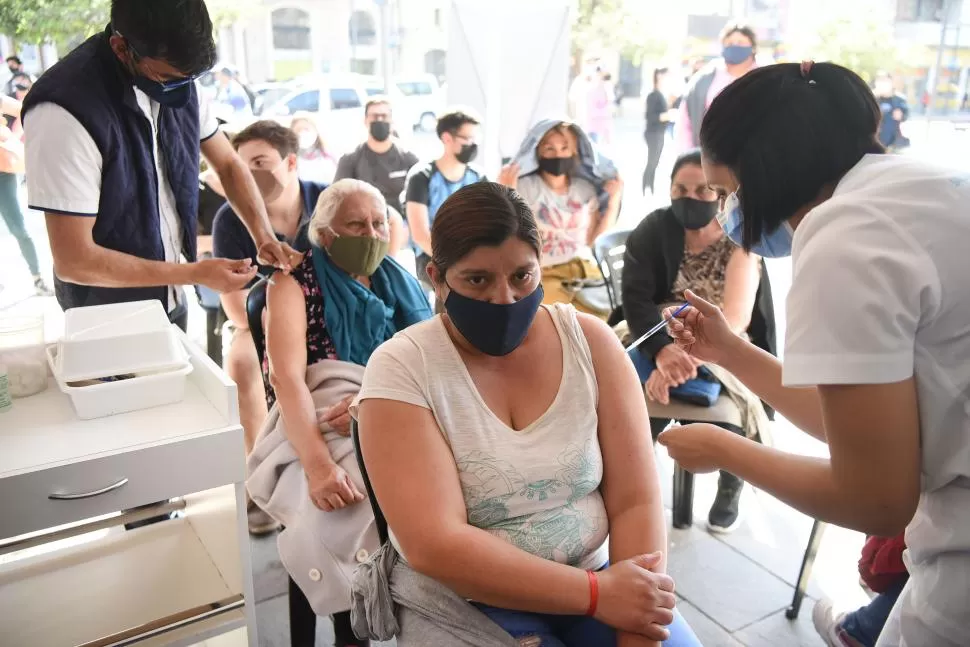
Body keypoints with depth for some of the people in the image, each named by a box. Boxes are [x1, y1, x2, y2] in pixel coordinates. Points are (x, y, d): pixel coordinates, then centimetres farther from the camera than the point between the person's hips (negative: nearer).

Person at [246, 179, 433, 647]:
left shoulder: (401, 285, 16)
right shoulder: (294, 285, 6)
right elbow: (287, 377, -9)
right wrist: (318, 463, -26)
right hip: (321, 429, -3)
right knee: (335, 517, -32)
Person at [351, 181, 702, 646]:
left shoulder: (590, 341, -6)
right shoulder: (401, 367, -14)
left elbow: (635, 500, -6)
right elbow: (433, 545, -20)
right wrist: (596, 593, -21)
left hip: (595, 575, 3)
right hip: (464, 601, -2)